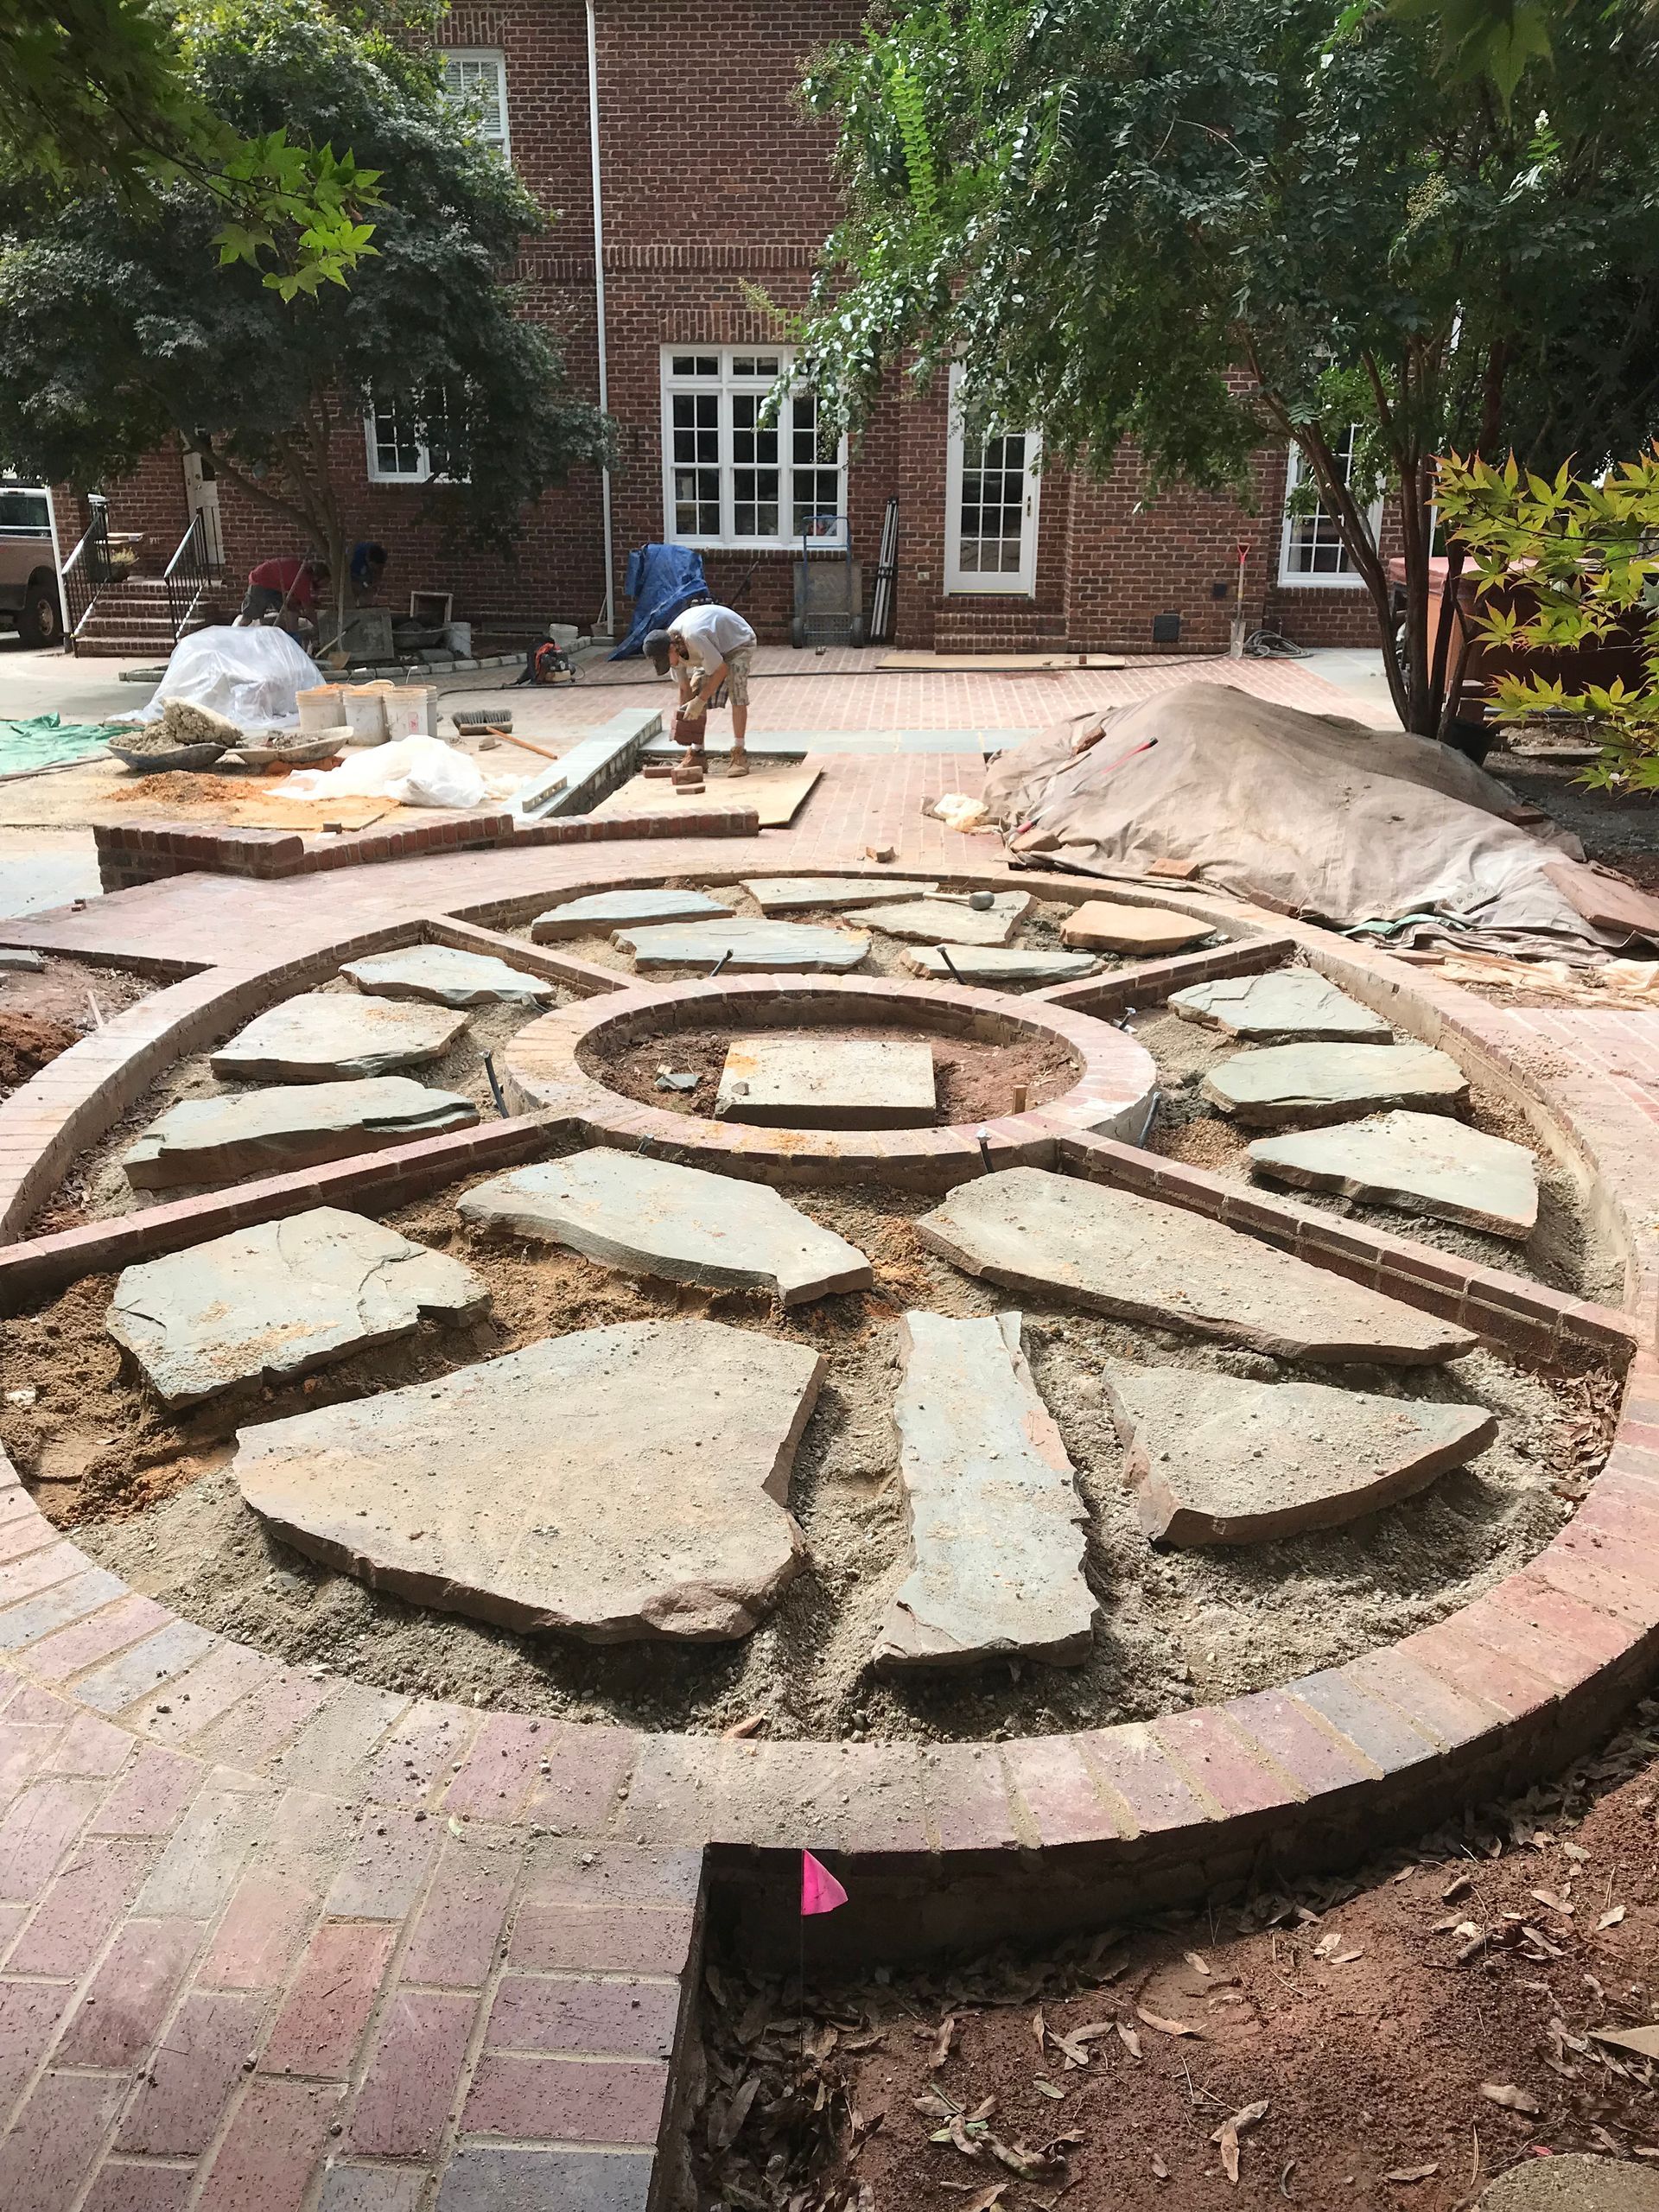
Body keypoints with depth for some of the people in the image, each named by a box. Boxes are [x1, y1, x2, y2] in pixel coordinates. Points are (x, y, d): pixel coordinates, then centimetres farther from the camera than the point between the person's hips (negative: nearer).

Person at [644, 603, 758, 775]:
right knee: (695, 690, -4)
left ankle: (739, 754, -17)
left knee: (737, 694, -23)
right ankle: (697, 753, 3)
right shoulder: (673, 649, -17)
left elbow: (721, 670, -33)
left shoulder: (694, 638, -42)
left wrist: (700, 700, -29)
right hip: (715, 647, 7)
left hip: (738, 642, -7)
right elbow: (685, 688, -8)